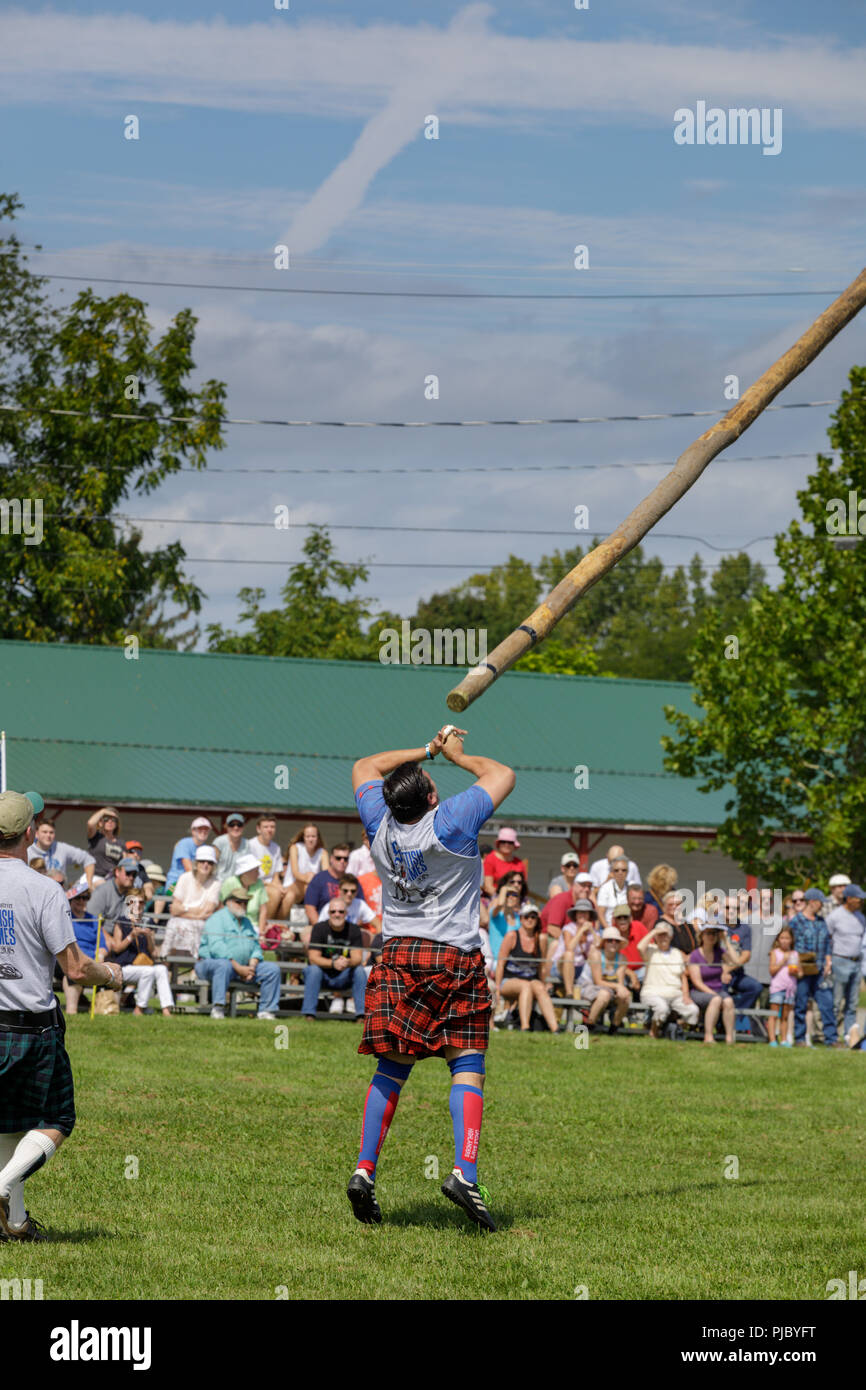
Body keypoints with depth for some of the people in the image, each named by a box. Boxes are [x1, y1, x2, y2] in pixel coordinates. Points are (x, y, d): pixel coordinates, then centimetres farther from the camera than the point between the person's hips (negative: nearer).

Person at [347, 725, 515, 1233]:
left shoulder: (381, 825, 2)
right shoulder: (451, 823, -11)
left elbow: (365, 768, 22)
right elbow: (503, 775, 4)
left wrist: (426, 750, 22)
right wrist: (457, 754, 17)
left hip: (397, 957, 4)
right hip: (456, 961, -4)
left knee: (390, 1070, 8)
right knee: (468, 1068, -4)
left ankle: (365, 1170, 0)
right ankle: (465, 1173, -18)